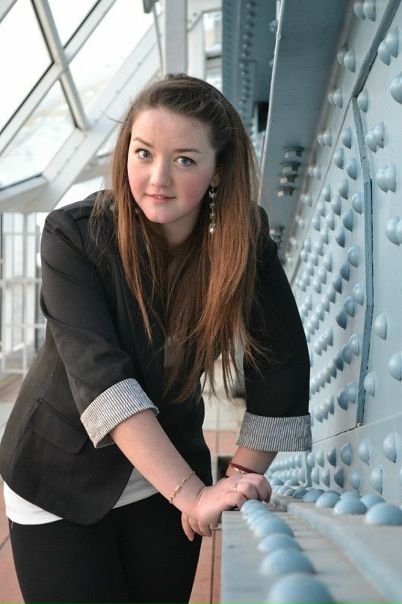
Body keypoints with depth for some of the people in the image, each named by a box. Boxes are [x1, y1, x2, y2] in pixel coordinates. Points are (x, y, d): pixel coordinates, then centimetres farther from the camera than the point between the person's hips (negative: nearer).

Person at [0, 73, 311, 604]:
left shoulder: (246, 241, -12)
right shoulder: (75, 235, -21)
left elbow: (281, 363, -8)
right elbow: (99, 373, -30)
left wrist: (243, 475, -14)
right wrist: (193, 494, -37)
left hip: (169, 475, 3)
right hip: (62, 481, -2)